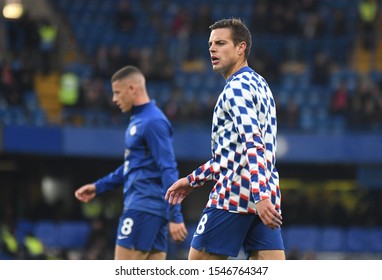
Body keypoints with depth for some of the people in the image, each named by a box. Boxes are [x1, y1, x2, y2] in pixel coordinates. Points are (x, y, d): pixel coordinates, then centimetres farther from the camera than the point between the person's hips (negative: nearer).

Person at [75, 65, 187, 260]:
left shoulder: (153, 122, -13)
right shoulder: (137, 120, 17)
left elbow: (168, 171, -18)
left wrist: (175, 216, -21)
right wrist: (98, 187, 25)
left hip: (144, 208, -9)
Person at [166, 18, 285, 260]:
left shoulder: (237, 88, -8)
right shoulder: (258, 84, 21)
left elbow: (253, 144, -21)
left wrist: (260, 195, -30)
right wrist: (194, 180, 32)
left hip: (234, 195, -9)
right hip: (264, 196, 9)